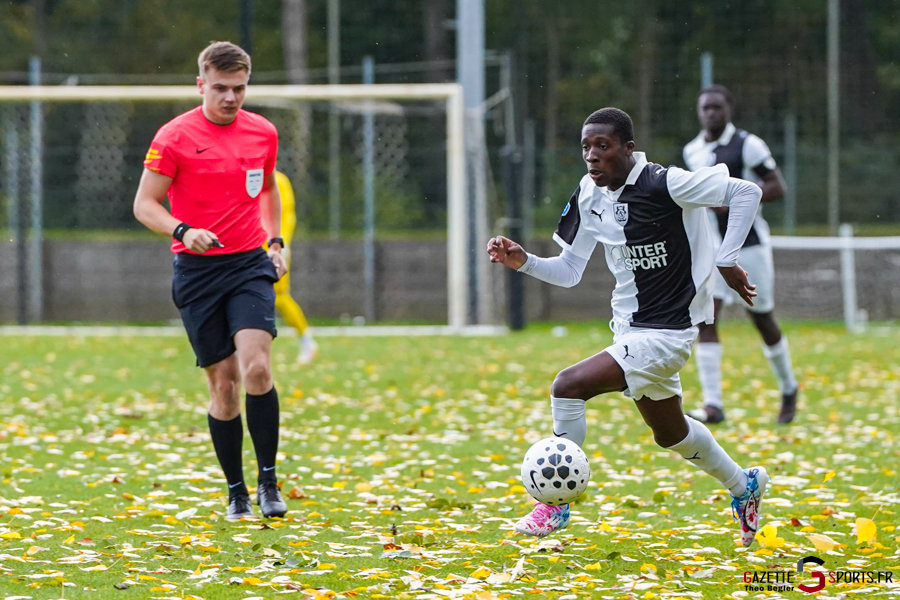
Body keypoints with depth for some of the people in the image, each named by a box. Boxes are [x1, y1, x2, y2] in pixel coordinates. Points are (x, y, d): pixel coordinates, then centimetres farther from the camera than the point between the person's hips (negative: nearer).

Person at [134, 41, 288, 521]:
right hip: (197, 270, -2)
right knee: (223, 382, 0)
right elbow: (145, 204, -5)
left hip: (250, 265, 2)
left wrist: (276, 240, 14)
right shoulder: (174, 136, -5)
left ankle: (268, 480, -7)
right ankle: (236, 492, 13)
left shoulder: (263, 133, 7)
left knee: (256, 367, -18)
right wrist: (182, 231, -22)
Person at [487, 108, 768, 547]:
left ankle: (556, 505, -9)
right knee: (670, 433, 24)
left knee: (569, 386, -23)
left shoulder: (664, 185, -21)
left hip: (666, 333, -9)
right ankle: (744, 486, 49)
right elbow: (568, 272, 7)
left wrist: (725, 261, -19)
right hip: (630, 330, 9)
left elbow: (746, 192, -17)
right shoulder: (588, 197, 1)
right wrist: (523, 262, -11)